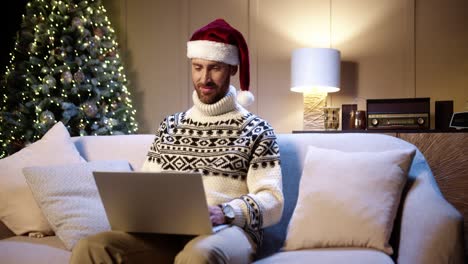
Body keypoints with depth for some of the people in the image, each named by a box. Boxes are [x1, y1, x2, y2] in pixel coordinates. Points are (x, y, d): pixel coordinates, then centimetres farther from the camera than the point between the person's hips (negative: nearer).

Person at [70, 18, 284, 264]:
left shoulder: (255, 130, 6)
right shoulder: (170, 126, 19)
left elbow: (273, 202, -2)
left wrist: (224, 213, -20)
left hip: (228, 230, -4)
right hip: (168, 231, 4)